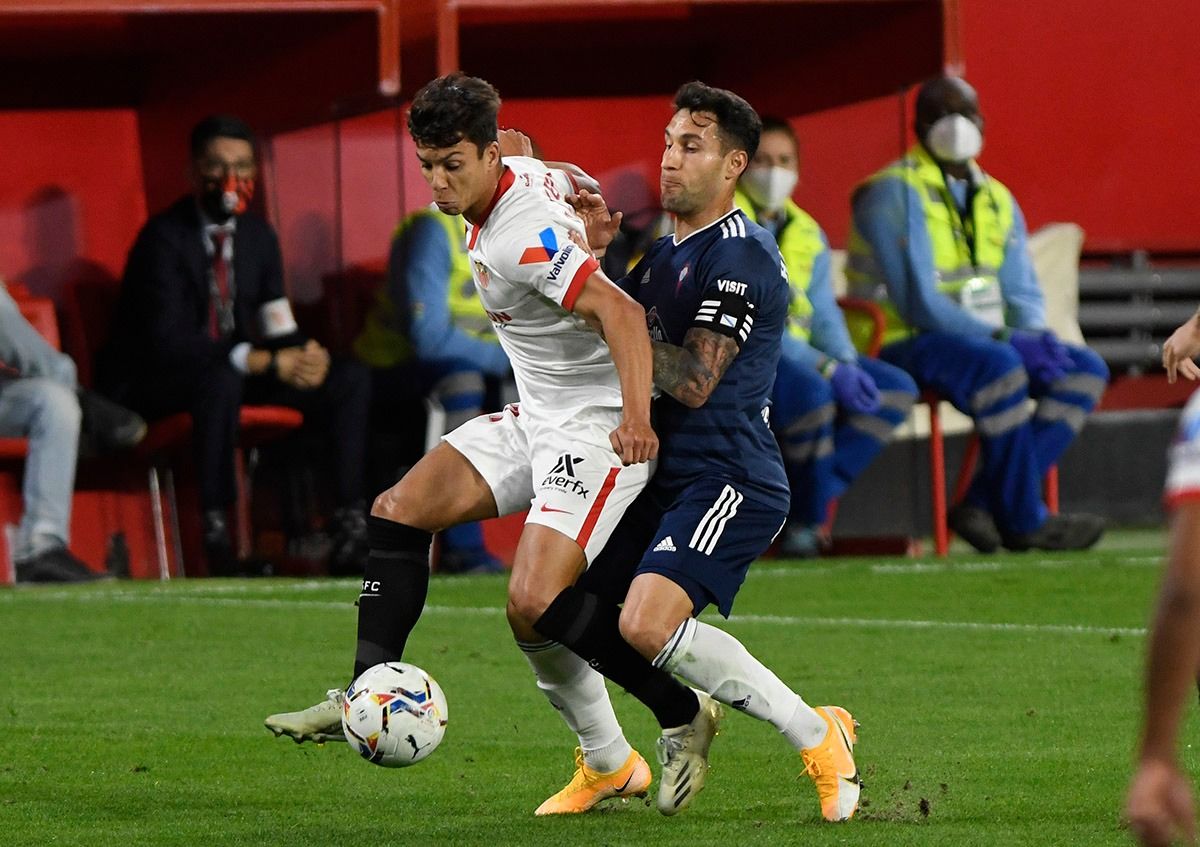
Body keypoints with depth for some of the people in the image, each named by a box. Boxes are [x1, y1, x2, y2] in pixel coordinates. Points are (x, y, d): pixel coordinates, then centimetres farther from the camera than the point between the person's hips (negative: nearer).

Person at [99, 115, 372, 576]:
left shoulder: (258, 235, 7)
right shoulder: (164, 238, -18)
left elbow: (276, 324, 7)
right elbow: (169, 340, -27)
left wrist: (305, 352, -19)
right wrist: (263, 361, -33)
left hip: (232, 372, 8)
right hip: (156, 380, -8)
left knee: (350, 378, -8)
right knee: (221, 379, -41)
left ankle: (350, 530, -13)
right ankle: (216, 535, -37)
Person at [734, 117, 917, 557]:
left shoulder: (806, 233, 15)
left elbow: (824, 317, 13)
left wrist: (848, 366, -11)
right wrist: (825, 368, -26)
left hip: (793, 353, 8)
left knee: (897, 389, -9)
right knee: (811, 392, -35)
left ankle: (806, 502, -14)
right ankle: (804, 521, -17)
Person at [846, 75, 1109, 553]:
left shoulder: (996, 200, 16)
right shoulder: (894, 192, -10)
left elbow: (1021, 293, 15)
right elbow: (917, 301, -18)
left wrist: (1038, 339, -9)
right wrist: (1002, 338, -24)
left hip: (982, 340, 9)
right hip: (906, 344, -8)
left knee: (1086, 370, -8)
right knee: (1000, 367, -36)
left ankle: (985, 503, -19)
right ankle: (1022, 520, -27)